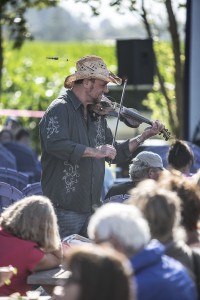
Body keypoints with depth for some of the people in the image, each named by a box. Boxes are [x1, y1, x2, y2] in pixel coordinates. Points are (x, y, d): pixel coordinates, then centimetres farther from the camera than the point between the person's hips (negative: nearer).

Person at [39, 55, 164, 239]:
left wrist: (144, 136, 9)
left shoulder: (97, 115, 13)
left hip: (92, 208, 8)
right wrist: (94, 151, -29)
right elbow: (55, 144, -29)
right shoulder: (60, 110, -10)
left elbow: (115, 154, 19)